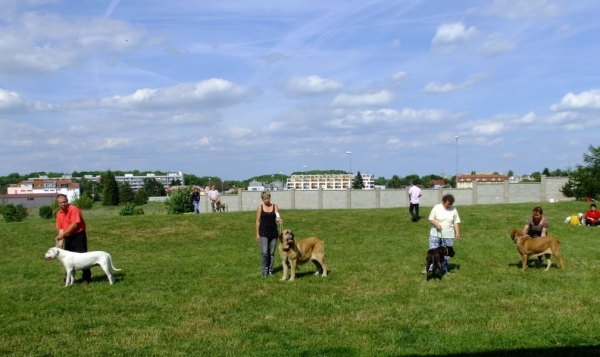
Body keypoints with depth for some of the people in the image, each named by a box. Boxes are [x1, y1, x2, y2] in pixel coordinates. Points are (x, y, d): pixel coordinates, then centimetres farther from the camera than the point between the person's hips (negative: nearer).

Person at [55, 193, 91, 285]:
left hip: (78, 236, -7)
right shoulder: (59, 214, 6)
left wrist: (62, 235, -18)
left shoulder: (74, 210, -15)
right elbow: (60, 228, 6)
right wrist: (61, 241, -6)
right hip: (68, 238, 7)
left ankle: (86, 278, 3)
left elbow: (74, 225, -21)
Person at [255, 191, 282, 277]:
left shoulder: (275, 206, 4)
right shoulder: (260, 207, 1)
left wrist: (279, 219, -32)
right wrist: (257, 234, -2)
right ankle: (264, 271, 1)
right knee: (264, 252, -10)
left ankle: (270, 270, 16)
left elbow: (277, 217, -7)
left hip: (273, 232, 2)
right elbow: (258, 221, 2)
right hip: (263, 233, -2)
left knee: (272, 253, 6)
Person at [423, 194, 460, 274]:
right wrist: (436, 224, -19)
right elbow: (431, 219, -2)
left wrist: (457, 232, 0)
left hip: (448, 236, 2)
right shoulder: (436, 207, -5)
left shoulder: (453, 209, 2)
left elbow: (456, 222, 6)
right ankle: (429, 268, -1)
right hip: (435, 234, -2)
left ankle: (444, 270, 17)